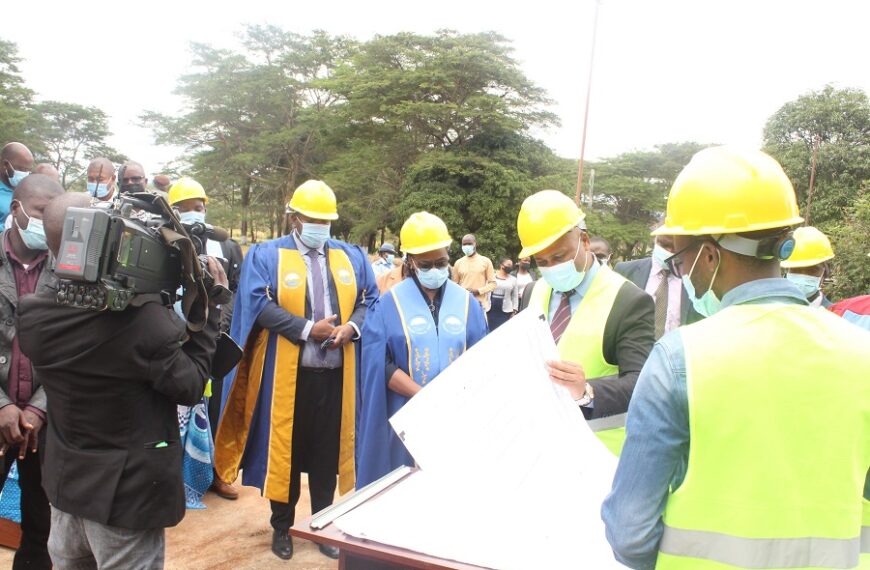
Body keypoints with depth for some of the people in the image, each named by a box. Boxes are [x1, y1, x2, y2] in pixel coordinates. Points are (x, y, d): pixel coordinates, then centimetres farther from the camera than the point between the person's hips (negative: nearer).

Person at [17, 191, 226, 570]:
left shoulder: (30, 316, -12)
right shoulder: (148, 321, -30)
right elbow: (190, 387, -14)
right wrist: (208, 307, -9)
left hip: (64, 481, 6)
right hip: (129, 491, -5)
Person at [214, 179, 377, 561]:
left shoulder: (352, 256, 11)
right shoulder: (267, 255, 0)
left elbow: (370, 299, 8)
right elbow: (259, 304, -12)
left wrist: (352, 326, -13)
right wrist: (307, 329, -18)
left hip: (336, 374, 3)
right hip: (287, 374, -2)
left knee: (327, 450, 11)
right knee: (285, 448, 9)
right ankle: (282, 525, 26)